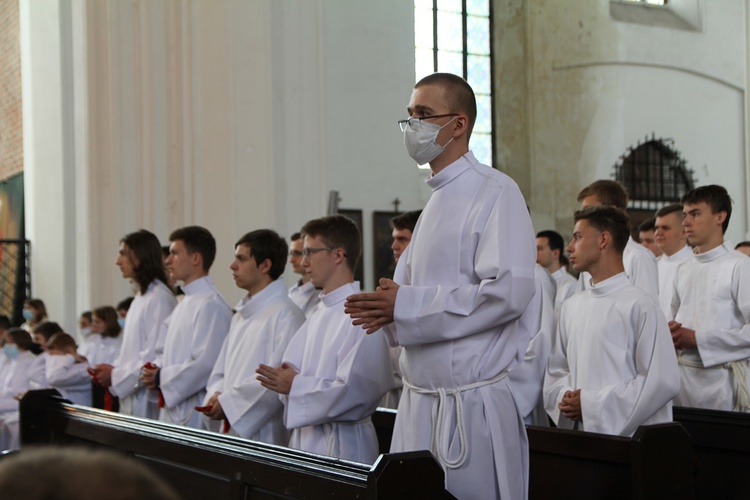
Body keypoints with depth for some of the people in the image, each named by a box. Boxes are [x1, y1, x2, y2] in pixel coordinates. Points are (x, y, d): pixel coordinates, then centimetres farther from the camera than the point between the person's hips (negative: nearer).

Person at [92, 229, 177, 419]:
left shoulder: (160, 298, -14)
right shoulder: (141, 298, 17)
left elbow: (157, 356, -20)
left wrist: (115, 375, -13)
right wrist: (113, 369, 5)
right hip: (132, 400, 9)